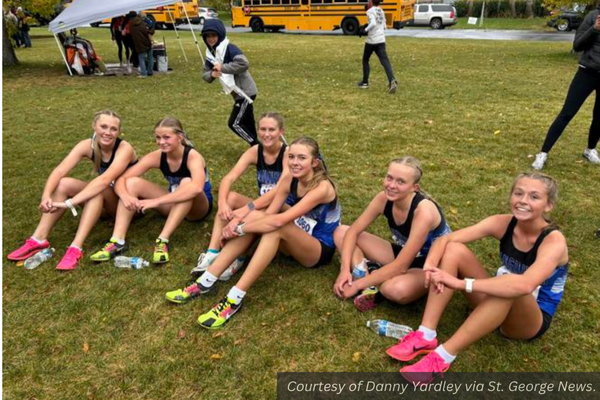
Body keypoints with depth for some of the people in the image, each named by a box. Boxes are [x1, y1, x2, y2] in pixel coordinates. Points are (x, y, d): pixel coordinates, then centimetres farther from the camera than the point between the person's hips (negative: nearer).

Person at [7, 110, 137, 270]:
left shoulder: (124, 149, -25)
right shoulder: (87, 146, -10)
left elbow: (105, 180, -40)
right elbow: (59, 171, -22)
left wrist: (70, 203, -45)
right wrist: (46, 196, -41)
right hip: (104, 201, 5)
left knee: (99, 191, -35)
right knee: (64, 183, -18)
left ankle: (76, 247, -41)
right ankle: (39, 239, -18)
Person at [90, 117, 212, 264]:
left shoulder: (192, 156, -26)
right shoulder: (157, 156, -12)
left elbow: (196, 187, -48)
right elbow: (121, 179, -15)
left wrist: (156, 201, -50)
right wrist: (125, 196, -39)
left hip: (198, 207, -5)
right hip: (175, 205, 5)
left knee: (186, 182, -37)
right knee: (132, 182, -15)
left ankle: (162, 240, -36)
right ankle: (117, 241, -23)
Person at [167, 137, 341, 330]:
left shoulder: (322, 187, -26)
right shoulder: (289, 180, -4)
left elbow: (279, 220, -34)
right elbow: (269, 213, -13)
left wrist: (239, 229, -28)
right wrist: (239, 224, -29)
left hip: (321, 250, -6)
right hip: (295, 242, 6)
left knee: (276, 226, -34)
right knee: (256, 217, -18)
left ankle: (235, 298, -36)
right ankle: (206, 282, -21)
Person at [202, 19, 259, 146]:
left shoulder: (229, 48, -17)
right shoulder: (211, 53, 8)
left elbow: (244, 64, -33)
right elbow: (205, 75, 6)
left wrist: (223, 67, -27)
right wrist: (211, 74, -18)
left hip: (245, 92, -9)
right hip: (238, 93, 9)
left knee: (234, 123, -8)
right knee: (247, 124, 15)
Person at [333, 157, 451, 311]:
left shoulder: (424, 211, -32)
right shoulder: (384, 198, -15)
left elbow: (401, 266, -31)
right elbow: (353, 231, -8)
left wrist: (358, 284, -27)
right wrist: (345, 269, -21)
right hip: (402, 253, 6)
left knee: (396, 289, -41)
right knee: (341, 232, -5)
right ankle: (369, 287, -15)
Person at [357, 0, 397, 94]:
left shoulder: (370, 11, -7)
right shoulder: (381, 11, 16)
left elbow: (373, 23, -25)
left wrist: (365, 30, -14)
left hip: (371, 40, -5)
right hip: (381, 40, 5)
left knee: (365, 60, 15)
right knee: (385, 61, -6)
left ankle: (365, 82, 21)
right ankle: (392, 80, -27)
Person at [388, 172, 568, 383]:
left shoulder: (553, 241, -24)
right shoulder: (503, 223, -10)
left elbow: (525, 285, -44)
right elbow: (444, 239, -16)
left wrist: (461, 283, -46)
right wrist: (430, 266, -37)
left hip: (532, 322, -5)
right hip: (497, 303, 5)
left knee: (510, 288, -40)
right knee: (454, 249, -16)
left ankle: (443, 356, -34)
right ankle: (425, 336, -23)